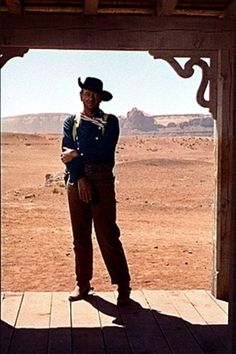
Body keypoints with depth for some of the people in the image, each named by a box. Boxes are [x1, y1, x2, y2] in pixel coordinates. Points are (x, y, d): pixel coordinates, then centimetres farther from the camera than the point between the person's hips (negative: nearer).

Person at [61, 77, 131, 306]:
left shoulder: (110, 121, 6)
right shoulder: (71, 122, 13)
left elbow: (104, 150, -10)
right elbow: (67, 154, 0)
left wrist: (77, 154, -7)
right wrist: (80, 179, -13)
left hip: (102, 181, -3)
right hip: (76, 181, 3)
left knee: (108, 235, -6)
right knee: (80, 235, 8)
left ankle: (123, 286, 1)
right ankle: (82, 283, 18)